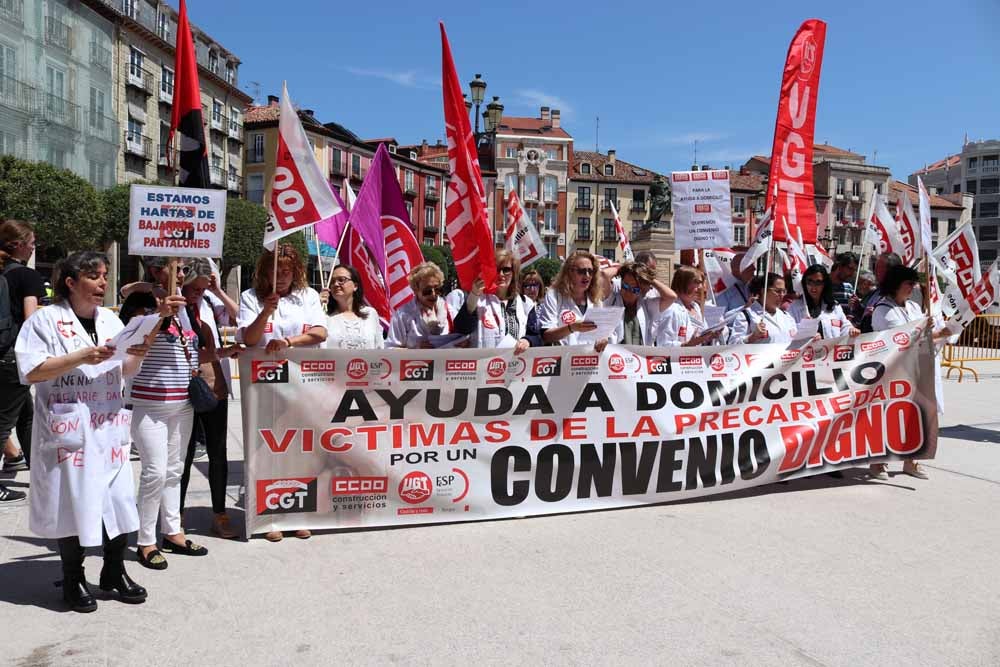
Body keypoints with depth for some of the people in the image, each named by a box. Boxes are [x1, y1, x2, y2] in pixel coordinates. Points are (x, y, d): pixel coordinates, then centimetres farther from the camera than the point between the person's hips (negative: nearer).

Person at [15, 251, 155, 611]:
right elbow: (31, 372, -13)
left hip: (109, 426, 5)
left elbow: (125, 371, 14)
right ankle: (73, 579, 20)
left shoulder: (110, 320, 11)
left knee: (118, 497, 6)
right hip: (68, 429, -5)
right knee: (72, 500, 3)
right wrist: (81, 358, -21)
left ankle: (114, 572, 23)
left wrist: (138, 355, -8)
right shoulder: (46, 320, -6)